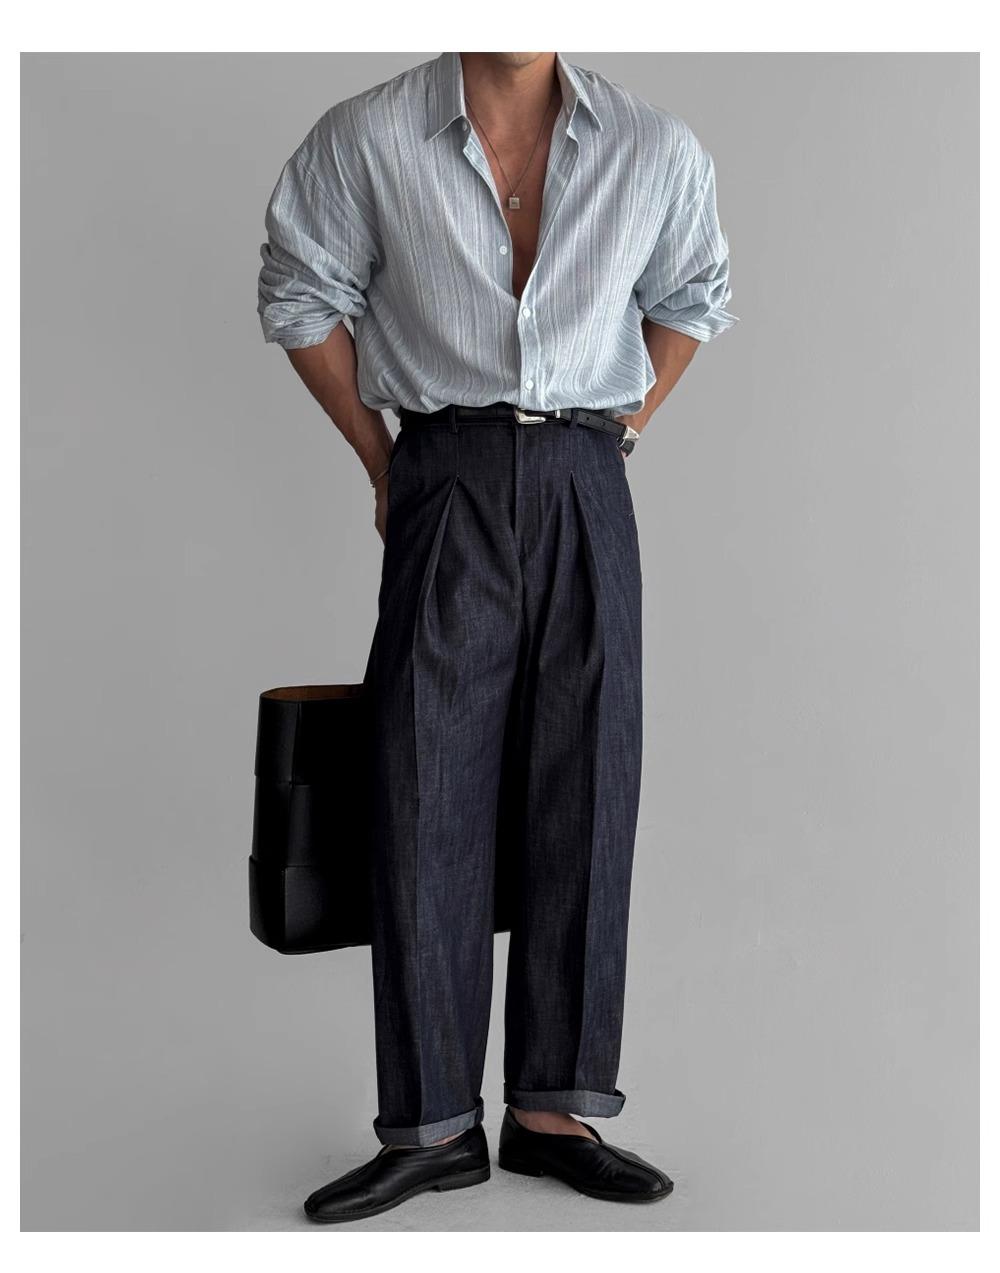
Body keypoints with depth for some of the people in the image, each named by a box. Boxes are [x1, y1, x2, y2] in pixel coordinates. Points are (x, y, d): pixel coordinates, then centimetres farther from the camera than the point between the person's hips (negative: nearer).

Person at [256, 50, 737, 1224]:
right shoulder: (368, 139, 1)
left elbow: (692, 302, 20)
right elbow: (299, 296, 10)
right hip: (447, 484, -1)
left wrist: (619, 435, 11)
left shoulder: (656, 149, 5)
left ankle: (551, 1109, 12)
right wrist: (381, 461, 7)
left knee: (582, 795, 0)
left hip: (585, 489, 2)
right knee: (428, 798, -5)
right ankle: (434, 1127, 5)